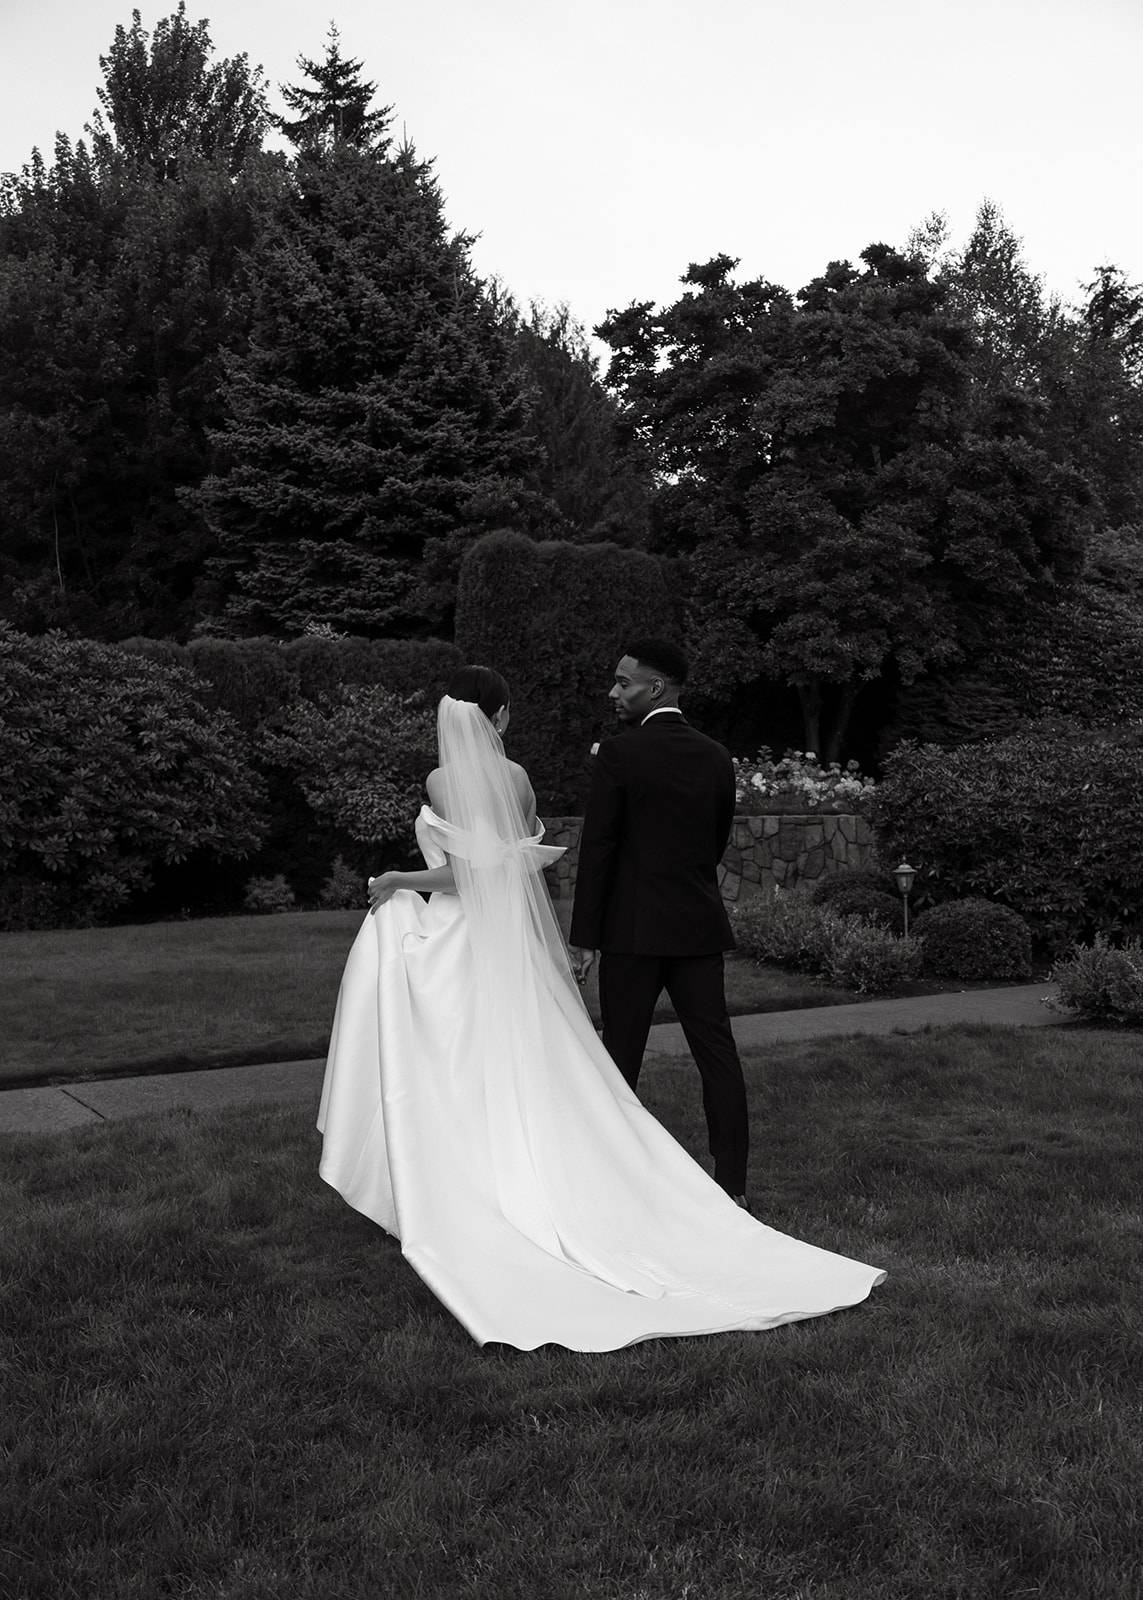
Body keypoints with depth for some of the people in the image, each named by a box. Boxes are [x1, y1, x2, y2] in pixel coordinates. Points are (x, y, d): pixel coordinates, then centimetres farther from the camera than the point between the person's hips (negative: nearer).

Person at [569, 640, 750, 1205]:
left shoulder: (617, 755, -9)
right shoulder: (716, 757, 6)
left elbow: (597, 848, -10)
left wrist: (583, 938, -6)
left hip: (633, 928, -4)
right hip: (700, 927, 5)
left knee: (620, 1058, 5)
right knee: (717, 1052, 4)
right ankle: (732, 1183, 6)